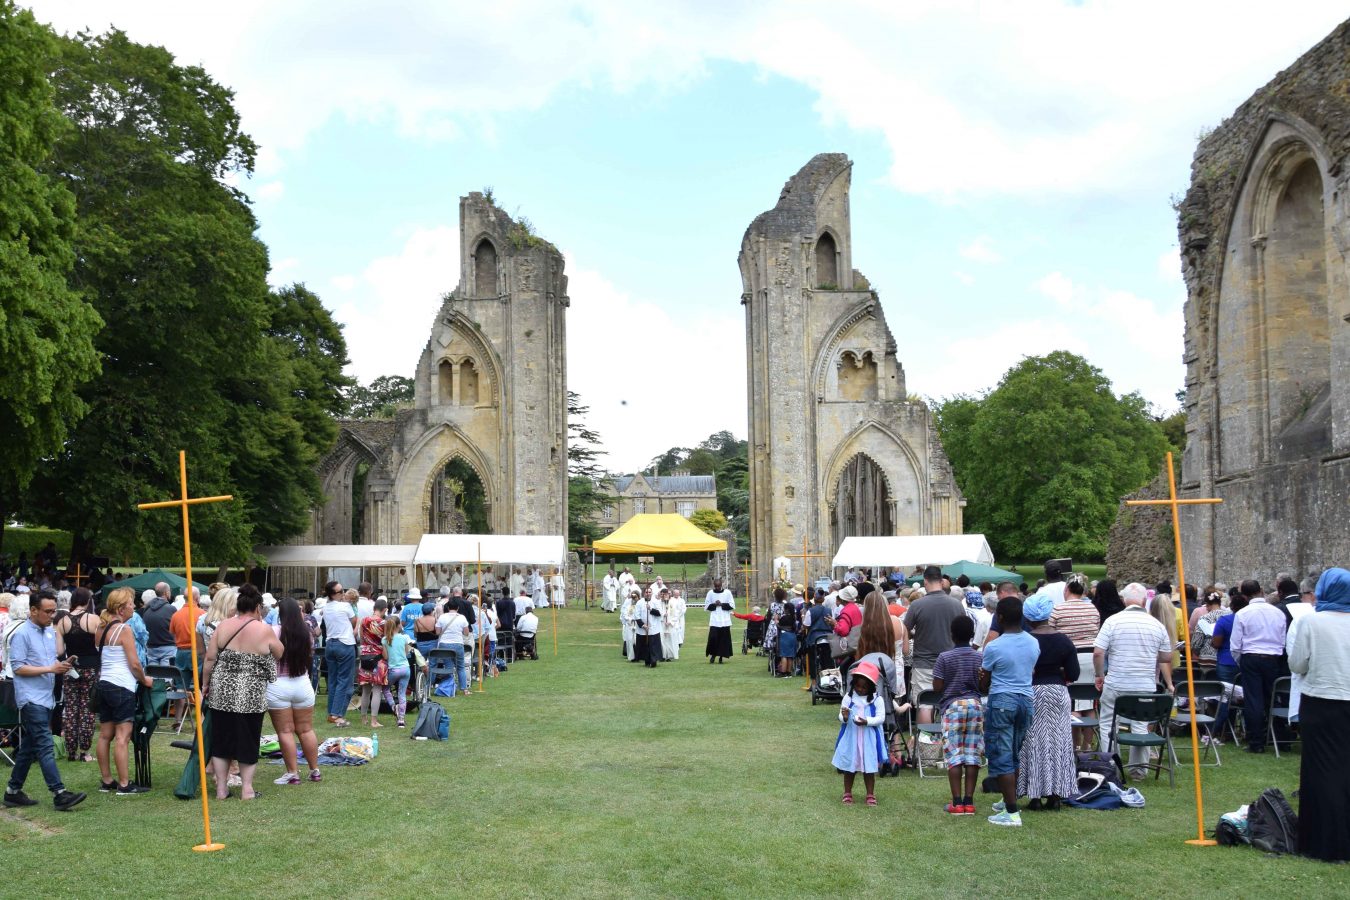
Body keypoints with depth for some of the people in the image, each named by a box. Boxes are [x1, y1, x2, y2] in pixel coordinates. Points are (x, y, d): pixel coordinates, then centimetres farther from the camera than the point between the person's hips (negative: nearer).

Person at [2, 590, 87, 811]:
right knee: (45, 746, -12)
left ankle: (13, 792, 20)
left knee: (29, 747, 12)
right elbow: (18, 668, -15)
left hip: (46, 698, 8)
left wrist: (62, 667, 1)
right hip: (31, 699, -8)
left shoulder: (49, 632, 14)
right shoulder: (21, 634, -11)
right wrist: (50, 669, -19)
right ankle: (59, 794, -15)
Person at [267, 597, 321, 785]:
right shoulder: (306, 633, 2)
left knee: (285, 731, 1)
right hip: (303, 684, 4)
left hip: (278, 685, -4)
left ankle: (292, 773, 2)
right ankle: (315, 770, 17)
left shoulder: (274, 631, -13)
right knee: (306, 729, 12)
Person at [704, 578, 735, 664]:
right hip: (714, 620, 0)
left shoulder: (727, 592, 1)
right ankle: (713, 654, 9)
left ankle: (721, 656, 12)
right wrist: (714, 604, -11)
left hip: (725, 621, 0)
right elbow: (706, 606, 6)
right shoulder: (710, 593, 4)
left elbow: (732, 605, 0)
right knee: (713, 637, -10)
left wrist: (722, 604, -11)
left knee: (723, 639, 1)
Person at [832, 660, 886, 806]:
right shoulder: (849, 697, -1)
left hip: (869, 739, -1)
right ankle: (847, 793, 23)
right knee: (849, 767, 10)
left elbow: (881, 717, -9)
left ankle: (871, 795, 19)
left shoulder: (876, 699, -6)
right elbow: (841, 717, 0)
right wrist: (844, 717, -23)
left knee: (869, 768, 7)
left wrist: (867, 721, -24)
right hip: (851, 737, 2)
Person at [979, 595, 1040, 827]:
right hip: (1026, 700, 6)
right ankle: (1009, 801, 30)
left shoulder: (994, 647, -13)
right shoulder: (1034, 643, 3)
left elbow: (983, 684, -3)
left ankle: (1012, 813, -5)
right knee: (1015, 756, 19)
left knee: (1002, 758, -1)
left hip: (1001, 702, -6)